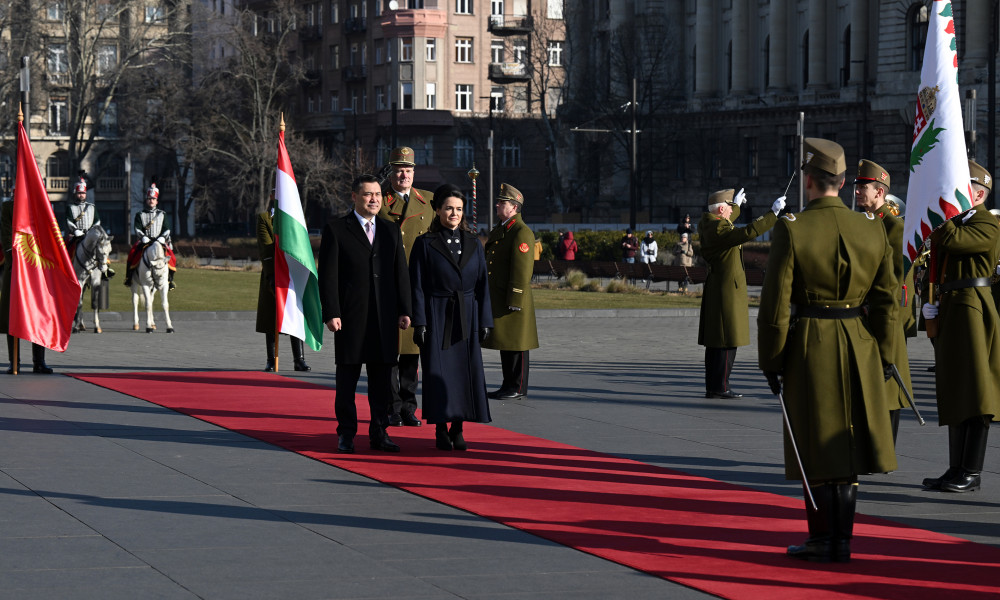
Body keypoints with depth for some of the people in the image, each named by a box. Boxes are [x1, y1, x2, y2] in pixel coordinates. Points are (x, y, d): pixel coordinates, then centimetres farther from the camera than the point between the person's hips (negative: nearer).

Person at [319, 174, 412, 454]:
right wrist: (331, 312, -12)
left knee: (382, 378, 6)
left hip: (384, 316, 4)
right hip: (350, 316, -4)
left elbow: (401, 273, 13)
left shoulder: (391, 231, 13)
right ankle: (346, 435, 9)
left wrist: (404, 310, 4)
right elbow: (327, 274, -4)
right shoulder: (336, 229, 0)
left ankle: (379, 433, 13)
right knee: (347, 378, 2)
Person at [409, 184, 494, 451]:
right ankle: (441, 431, 6)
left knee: (467, 370, 0)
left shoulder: (473, 244, 8)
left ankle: (458, 429, 11)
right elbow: (417, 286, -4)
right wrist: (419, 322, -11)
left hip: (467, 317, 3)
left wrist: (485, 321, 2)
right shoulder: (425, 244, -1)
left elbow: (482, 285, 8)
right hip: (437, 316, -3)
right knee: (438, 373, -3)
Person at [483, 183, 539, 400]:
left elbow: (522, 269, -18)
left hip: (513, 298, -9)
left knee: (516, 344, -3)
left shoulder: (521, 232, -13)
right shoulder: (498, 230, 17)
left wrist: (515, 300, -21)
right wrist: (486, 296, 21)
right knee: (504, 343, 13)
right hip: (497, 299, 9)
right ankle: (508, 385, 20)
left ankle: (518, 387, 3)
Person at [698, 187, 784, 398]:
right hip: (728, 291, -10)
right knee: (728, 341, -7)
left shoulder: (707, 225, 11)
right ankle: (720, 387, -6)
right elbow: (749, 232, -31)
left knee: (716, 342, 12)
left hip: (715, 291, 10)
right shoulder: (719, 230, -19)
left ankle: (713, 386, 15)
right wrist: (773, 212, -26)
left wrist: (737, 205, 48)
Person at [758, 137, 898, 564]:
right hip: (858, 349, 4)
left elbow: (775, 304, -11)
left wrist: (771, 362, -3)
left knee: (816, 448, 5)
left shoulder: (792, 230, -12)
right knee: (845, 444, 13)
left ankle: (823, 541, 9)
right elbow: (886, 301, 4)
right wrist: (882, 357, 13)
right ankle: (842, 540, 16)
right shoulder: (872, 229, 1)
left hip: (809, 346, -4)